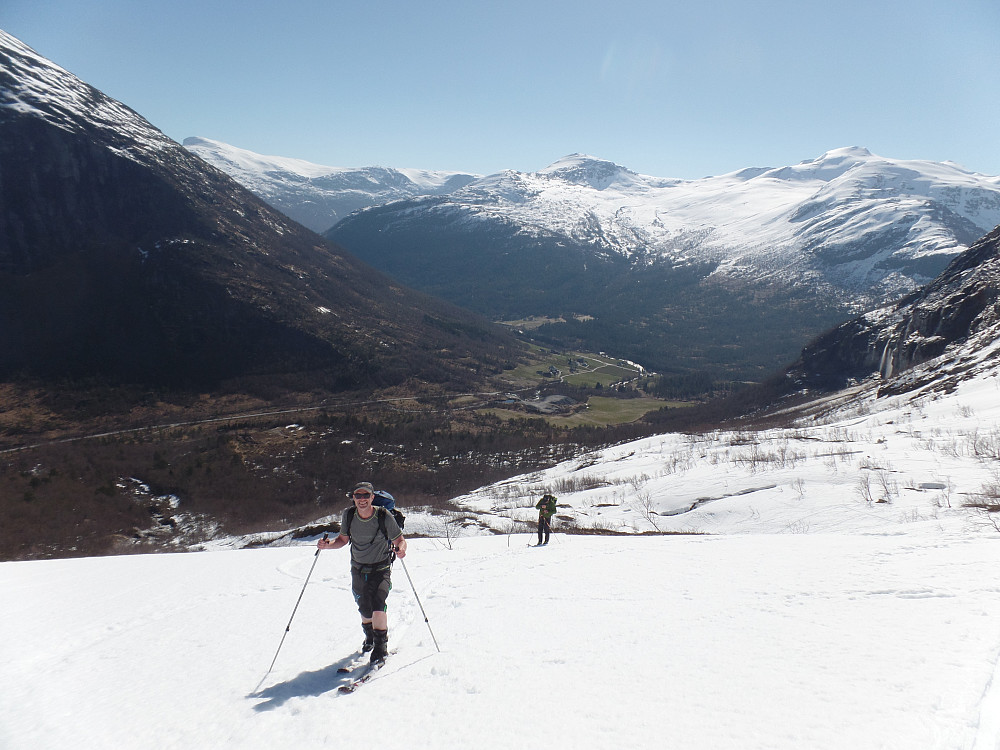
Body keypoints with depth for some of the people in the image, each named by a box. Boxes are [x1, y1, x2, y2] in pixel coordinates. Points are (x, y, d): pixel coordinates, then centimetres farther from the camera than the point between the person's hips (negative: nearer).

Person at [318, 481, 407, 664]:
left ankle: (380, 648, -8)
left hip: (380, 569, -4)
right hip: (358, 570, 4)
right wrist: (328, 545, -15)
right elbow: (343, 539, 4)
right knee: (364, 609, 13)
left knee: (378, 603, -23)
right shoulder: (349, 515, -9)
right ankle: (369, 636, 45)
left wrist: (400, 549, -35)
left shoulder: (384, 517, -19)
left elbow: (400, 540, -12)